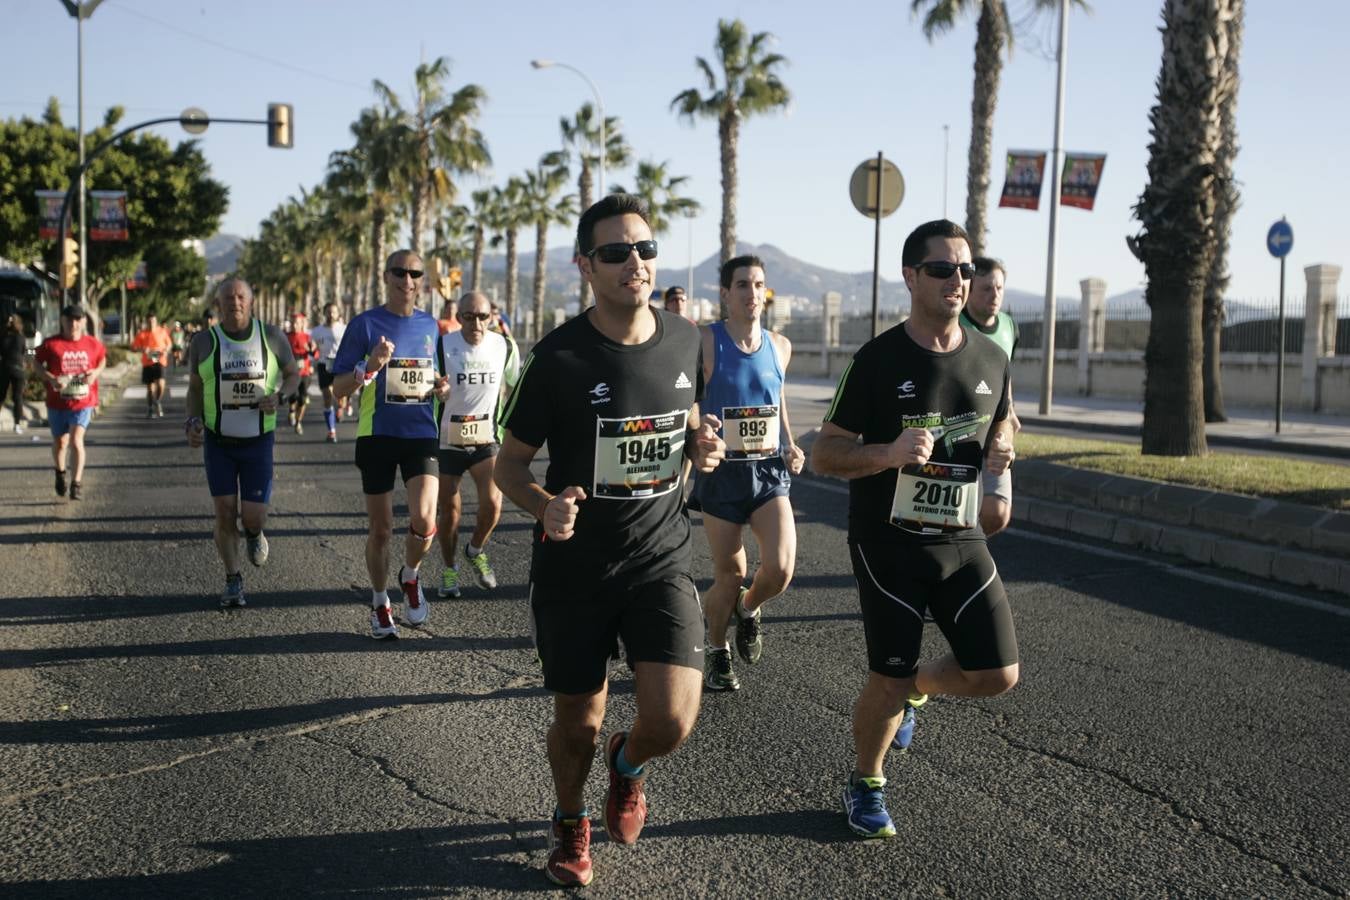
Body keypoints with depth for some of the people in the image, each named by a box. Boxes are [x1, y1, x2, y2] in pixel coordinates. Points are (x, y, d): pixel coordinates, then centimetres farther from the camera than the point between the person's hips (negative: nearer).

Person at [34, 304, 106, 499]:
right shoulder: (51, 344, -7)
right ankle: (60, 474, 43)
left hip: (83, 401, -1)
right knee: (60, 441, 16)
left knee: (76, 440, -16)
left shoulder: (93, 344, -1)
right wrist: (51, 379, -15)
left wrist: (96, 372, -5)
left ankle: (77, 482, -9)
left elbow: (102, 359, 17)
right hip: (57, 402, 1)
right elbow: (36, 363, 1)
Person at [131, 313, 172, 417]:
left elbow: (169, 343, 16)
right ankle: (150, 410, 23)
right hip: (147, 362, 1)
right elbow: (134, 346, 2)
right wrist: (142, 349, -17)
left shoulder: (162, 331, 2)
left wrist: (166, 350, -4)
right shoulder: (141, 333, 1)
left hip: (159, 361, -1)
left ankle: (158, 403, 6)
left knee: (160, 383, -20)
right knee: (150, 387, 8)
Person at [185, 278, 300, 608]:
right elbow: (195, 387, 8)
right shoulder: (203, 342, -5)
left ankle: (254, 534, 34)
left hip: (259, 441, 0)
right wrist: (192, 423, -8)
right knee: (225, 513, -4)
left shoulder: (271, 337, -6)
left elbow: (293, 373, 7)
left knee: (253, 517, -4)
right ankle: (233, 583, 14)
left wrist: (279, 397, -14)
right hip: (218, 442, 0)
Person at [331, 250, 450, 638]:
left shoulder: (429, 325, 9)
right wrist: (370, 366, -21)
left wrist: (439, 386, 3)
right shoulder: (364, 325, -3)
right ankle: (380, 603, 26)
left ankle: (410, 577, 15)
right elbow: (338, 388, -4)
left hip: (421, 434, 2)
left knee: (424, 521, -15)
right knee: (380, 529, 5)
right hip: (377, 435, -2)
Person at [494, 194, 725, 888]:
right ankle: (570, 822, 43)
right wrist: (546, 506, -25)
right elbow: (509, 465, -4)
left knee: (671, 720, -13)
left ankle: (627, 765, 25)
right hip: (574, 566, -2)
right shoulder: (560, 356, -12)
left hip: (660, 558, 2)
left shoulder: (685, 341, 0)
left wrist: (702, 445, -4)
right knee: (578, 724, 10)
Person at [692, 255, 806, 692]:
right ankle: (717, 651, 31)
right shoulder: (705, 341, -7)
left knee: (780, 568, -14)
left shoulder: (779, 345, 6)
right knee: (729, 574, 4)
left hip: (769, 470, 3)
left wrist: (790, 446, 10)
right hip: (722, 472, -3)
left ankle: (748, 609, 21)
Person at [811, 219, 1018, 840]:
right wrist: (890, 453, -27)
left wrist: (1001, 448, -2)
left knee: (998, 673, -1)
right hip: (889, 543, -4)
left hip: (961, 540, 5)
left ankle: (915, 688, 32)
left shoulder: (990, 361, 4)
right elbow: (823, 454, -9)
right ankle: (865, 785, 26)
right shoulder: (879, 359, -11)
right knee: (888, 682, -1)